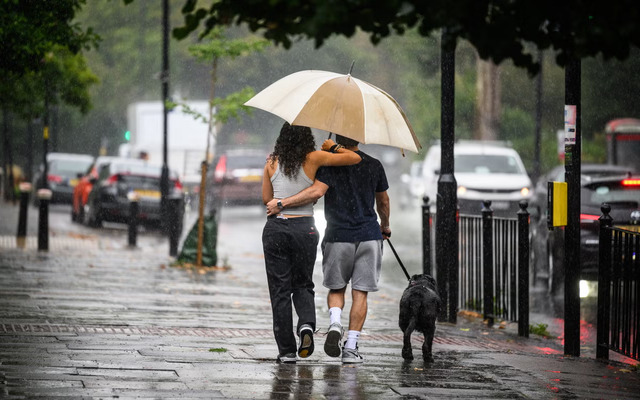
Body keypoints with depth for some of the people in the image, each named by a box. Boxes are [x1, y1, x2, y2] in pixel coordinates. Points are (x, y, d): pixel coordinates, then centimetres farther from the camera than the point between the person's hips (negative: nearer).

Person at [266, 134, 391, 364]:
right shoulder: (374, 165, 6)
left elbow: (317, 191, -21)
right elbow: (383, 202, 18)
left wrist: (281, 204, -16)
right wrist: (385, 226, 36)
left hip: (338, 236, -1)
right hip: (369, 235, 2)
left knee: (336, 288, 15)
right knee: (360, 293, 3)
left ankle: (335, 323, -13)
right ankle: (351, 347, -2)